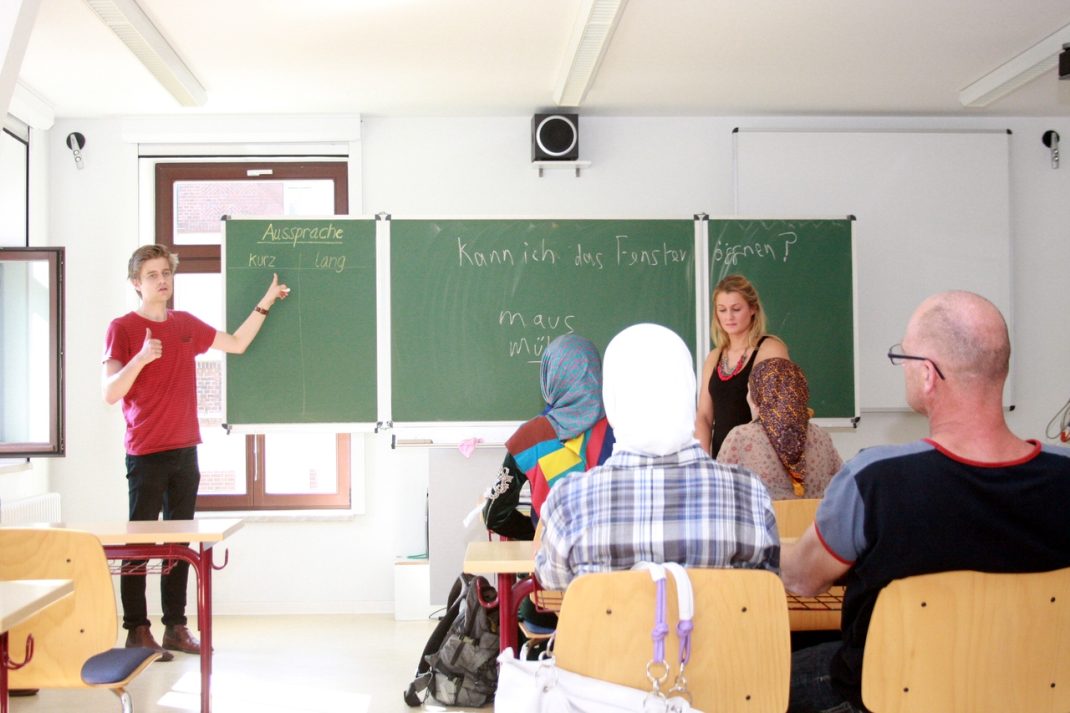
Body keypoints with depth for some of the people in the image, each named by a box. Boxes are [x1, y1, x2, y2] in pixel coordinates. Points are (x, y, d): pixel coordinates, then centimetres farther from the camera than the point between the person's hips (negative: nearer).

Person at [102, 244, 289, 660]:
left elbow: (237, 344, 21)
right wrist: (141, 358, -26)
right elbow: (110, 393, -10)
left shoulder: (186, 325, 13)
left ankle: (175, 628, 15)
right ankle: (136, 630, 5)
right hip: (146, 454, -5)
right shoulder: (122, 328, -4)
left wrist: (266, 302, 16)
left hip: (185, 450, 6)